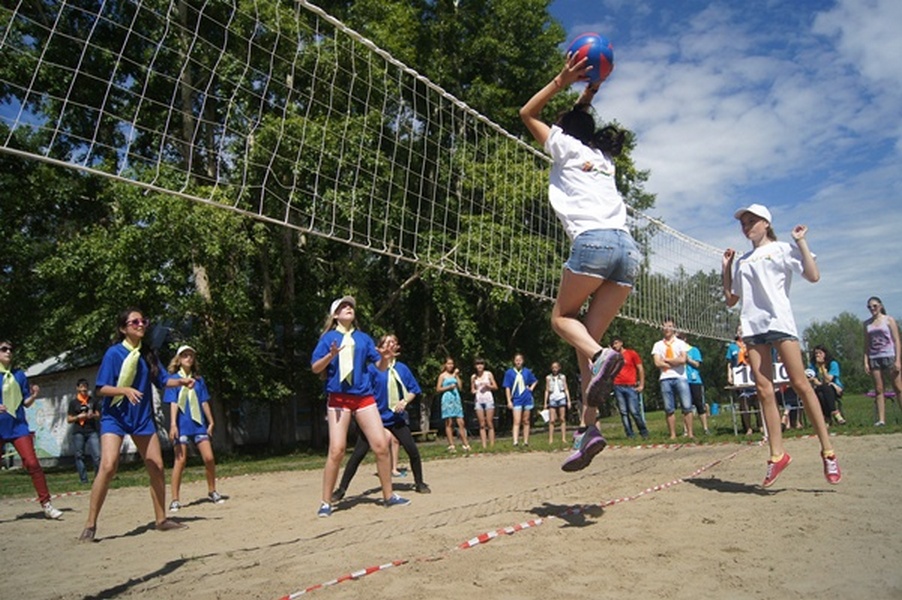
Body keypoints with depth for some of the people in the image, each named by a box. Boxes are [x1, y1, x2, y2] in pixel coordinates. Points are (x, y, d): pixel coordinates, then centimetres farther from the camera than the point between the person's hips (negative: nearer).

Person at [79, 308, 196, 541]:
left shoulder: (148, 353, 3)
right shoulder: (114, 353, -10)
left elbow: (163, 380, 6)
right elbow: (100, 389, -12)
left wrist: (181, 380, -13)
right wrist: (125, 390, -28)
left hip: (143, 417, 5)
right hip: (115, 417, -5)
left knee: (156, 467, 4)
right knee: (108, 466, -19)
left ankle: (161, 519, 18)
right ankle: (90, 524, -3)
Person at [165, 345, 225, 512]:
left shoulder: (198, 379, 11)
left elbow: (204, 402, 12)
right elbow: (173, 403, -6)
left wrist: (211, 422, 10)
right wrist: (173, 424, -15)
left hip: (199, 424, 3)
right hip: (181, 425, -3)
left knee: (209, 458, -2)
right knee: (180, 460, -3)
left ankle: (212, 491, 16)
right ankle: (175, 499, 7)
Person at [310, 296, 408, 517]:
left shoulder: (363, 338, 13)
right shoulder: (328, 338, 5)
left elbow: (380, 367, 12)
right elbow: (315, 368, -1)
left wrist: (385, 357, -10)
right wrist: (331, 355, -19)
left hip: (364, 397, 3)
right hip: (338, 398, -3)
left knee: (381, 445, -2)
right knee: (336, 450, -10)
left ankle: (388, 495, 13)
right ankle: (326, 502, 6)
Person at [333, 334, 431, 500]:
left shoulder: (402, 368, 5)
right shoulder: (373, 368, -7)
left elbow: (413, 389, 11)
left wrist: (405, 401, -6)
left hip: (397, 418, 4)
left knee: (413, 450, 0)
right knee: (358, 454, -5)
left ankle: (419, 483, 21)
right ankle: (341, 489, 7)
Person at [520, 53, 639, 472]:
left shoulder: (567, 147, 15)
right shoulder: (603, 158, 30)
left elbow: (527, 113, 29)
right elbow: (582, 120, 52)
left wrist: (563, 80, 25)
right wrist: (589, 91, 44)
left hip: (593, 241, -6)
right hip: (627, 246, 6)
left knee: (562, 317, 13)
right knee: (588, 336, 6)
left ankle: (601, 356, -19)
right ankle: (588, 427, -4)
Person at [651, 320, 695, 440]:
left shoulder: (680, 343, 9)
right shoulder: (658, 345, 12)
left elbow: (682, 360, -7)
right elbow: (657, 363, 0)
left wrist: (666, 359, -2)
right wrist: (675, 363, -2)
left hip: (680, 377, -1)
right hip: (665, 379, 1)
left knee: (687, 406, -6)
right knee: (669, 409, 1)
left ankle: (690, 433, -1)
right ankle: (673, 435, 5)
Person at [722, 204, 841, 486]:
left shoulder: (782, 249, 9)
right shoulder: (741, 261, 21)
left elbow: (813, 276, -3)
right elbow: (731, 299, 21)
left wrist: (801, 242, -1)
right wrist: (726, 267, 17)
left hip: (779, 321, -4)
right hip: (752, 325, 4)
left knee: (800, 384, -9)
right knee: (764, 390, -3)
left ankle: (827, 450, 0)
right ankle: (777, 454, 0)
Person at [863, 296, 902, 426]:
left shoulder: (889, 320, 2)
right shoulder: (867, 324, 12)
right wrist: (866, 361, 2)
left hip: (889, 356, -3)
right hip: (874, 358, 3)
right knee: (878, 390, 2)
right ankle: (881, 419, 1)